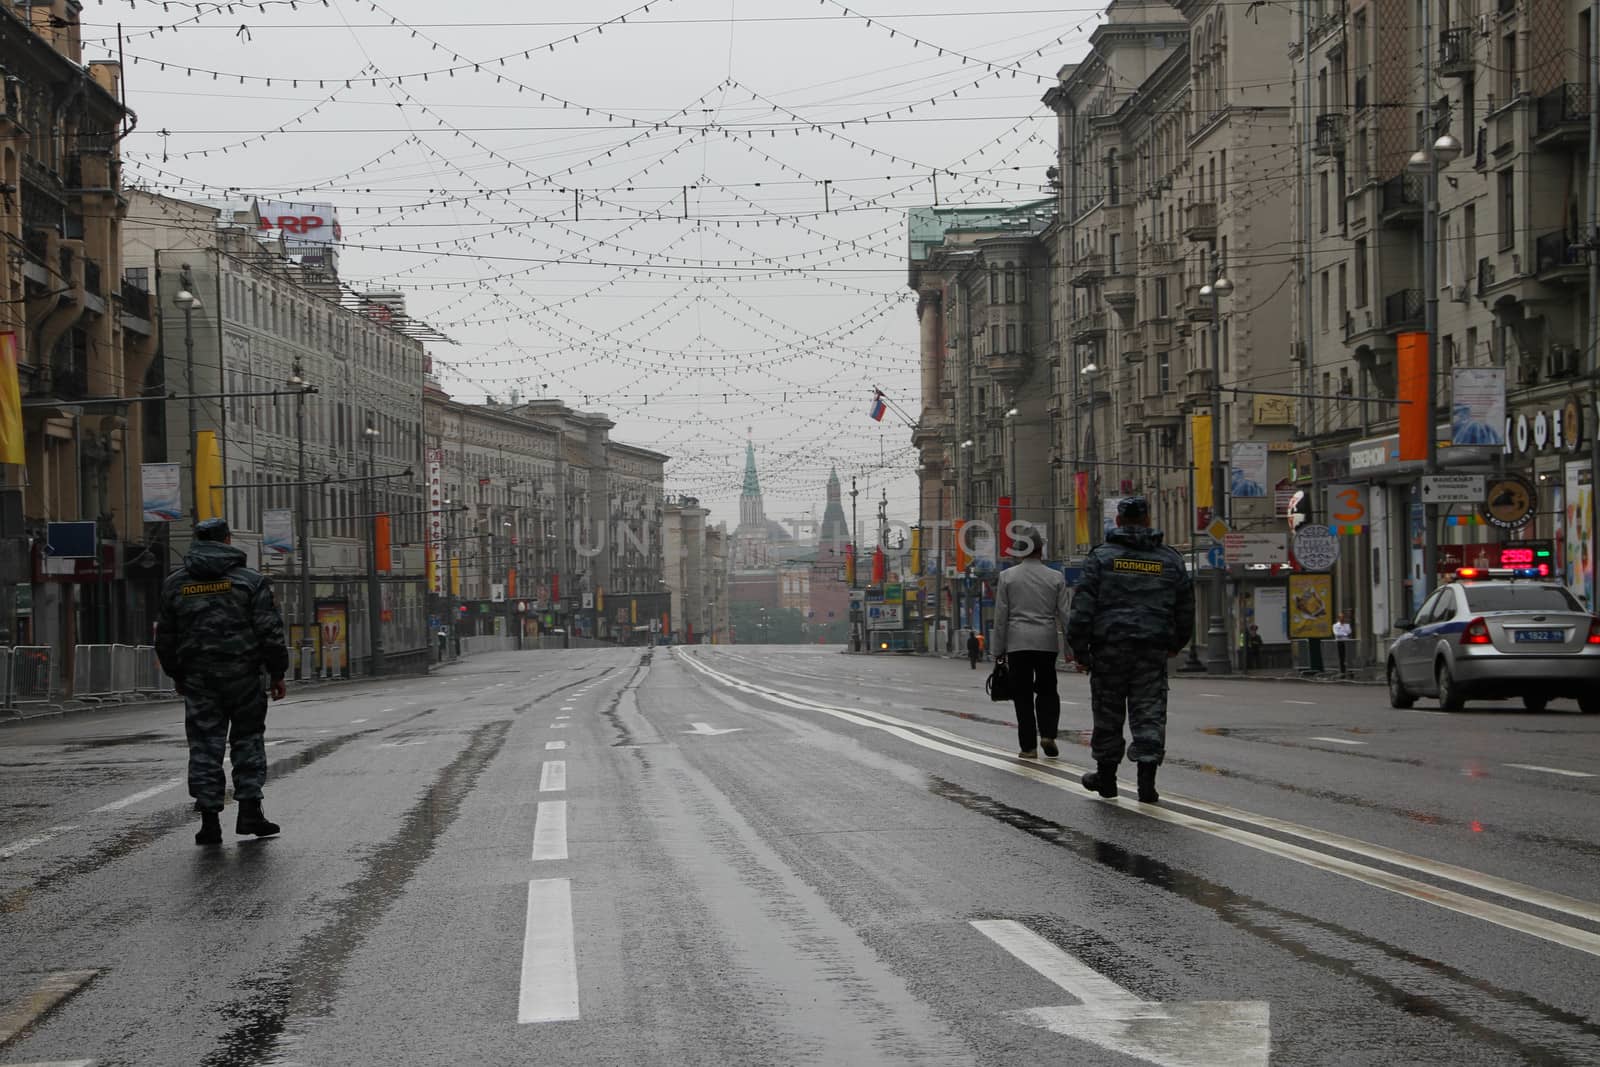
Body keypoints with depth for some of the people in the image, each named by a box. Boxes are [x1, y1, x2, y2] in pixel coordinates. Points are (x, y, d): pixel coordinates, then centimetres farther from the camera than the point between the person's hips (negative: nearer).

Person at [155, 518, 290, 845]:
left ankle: (209, 817, -2)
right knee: (248, 738, 10)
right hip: (243, 674, -1)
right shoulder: (250, 581, -1)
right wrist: (277, 674, 2)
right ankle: (249, 809, 4)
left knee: (204, 745, 3)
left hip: (198, 679, 2)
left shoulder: (175, 584, 7)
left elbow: (165, 637, 13)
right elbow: (270, 632, -5)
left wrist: (176, 675, 24)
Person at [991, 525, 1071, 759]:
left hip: (1017, 643, -1)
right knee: (1046, 689, 15)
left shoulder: (1007, 576, -1)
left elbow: (1001, 616, 0)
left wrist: (998, 649, 5)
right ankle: (1047, 734, -4)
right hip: (1047, 642, 1)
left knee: (1023, 694, 4)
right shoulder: (1056, 578, 1)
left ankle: (1028, 746, 2)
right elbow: (1064, 615, 1)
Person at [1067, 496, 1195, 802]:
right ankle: (1147, 780, -8)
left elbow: (1083, 607, -6)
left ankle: (1106, 776, 20)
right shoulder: (1170, 561, 8)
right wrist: (1176, 644, 29)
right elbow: (1186, 608, 15)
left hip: (1110, 645, -1)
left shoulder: (1101, 557, -1)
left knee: (1108, 712, 10)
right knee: (1149, 713, 1)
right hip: (1153, 650, 1)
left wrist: (1079, 649, 0)